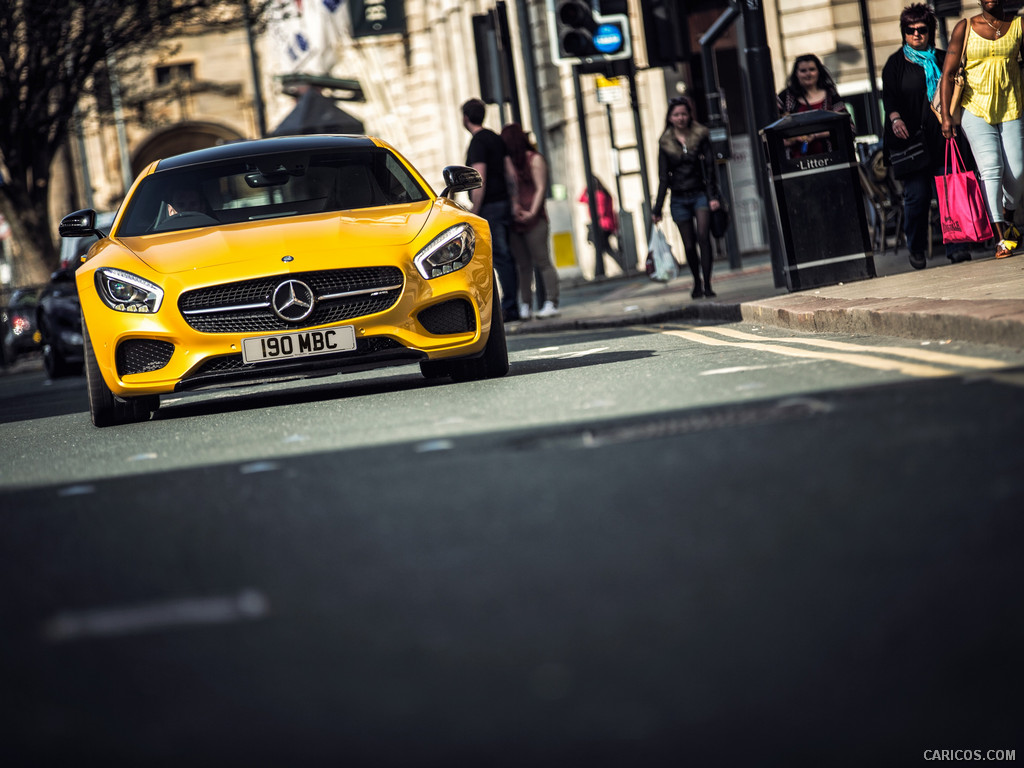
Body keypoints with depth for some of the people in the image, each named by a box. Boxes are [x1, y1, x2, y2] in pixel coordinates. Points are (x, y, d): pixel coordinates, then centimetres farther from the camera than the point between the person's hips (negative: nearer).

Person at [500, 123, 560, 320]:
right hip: (514, 222, 5)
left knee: (542, 261, -7)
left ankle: (551, 302, -8)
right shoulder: (510, 162, 19)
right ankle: (525, 305, 5)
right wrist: (512, 209, 0)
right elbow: (509, 189, 17)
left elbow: (540, 188, -3)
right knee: (523, 265, 4)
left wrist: (532, 213, -13)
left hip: (534, 220, -5)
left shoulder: (534, 159, 3)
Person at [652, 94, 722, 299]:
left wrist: (713, 196, -11)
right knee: (689, 245, 3)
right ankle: (697, 283, 21)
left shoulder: (701, 136, 3)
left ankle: (707, 284, -19)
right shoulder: (665, 143, 6)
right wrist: (657, 209, 4)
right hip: (679, 199, 2)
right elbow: (663, 178, 8)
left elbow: (709, 168, 0)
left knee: (703, 236, -18)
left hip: (700, 194, -1)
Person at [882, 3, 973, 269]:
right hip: (911, 138, -1)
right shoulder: (896, 63, 11)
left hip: (942, 137, 1)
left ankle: (955, 246, -8)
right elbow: (889, 96, 1)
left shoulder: (941, 59, 16)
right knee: (917, 195, -5)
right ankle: (916, 250, 9)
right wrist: (895, 118, -15)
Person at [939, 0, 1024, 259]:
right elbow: (948, 74, -2)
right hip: (977, 108, -2)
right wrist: (946, 116, -9)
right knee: (990, 168, -15)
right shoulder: (965, 28, -2)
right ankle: (1001, 238, -16)